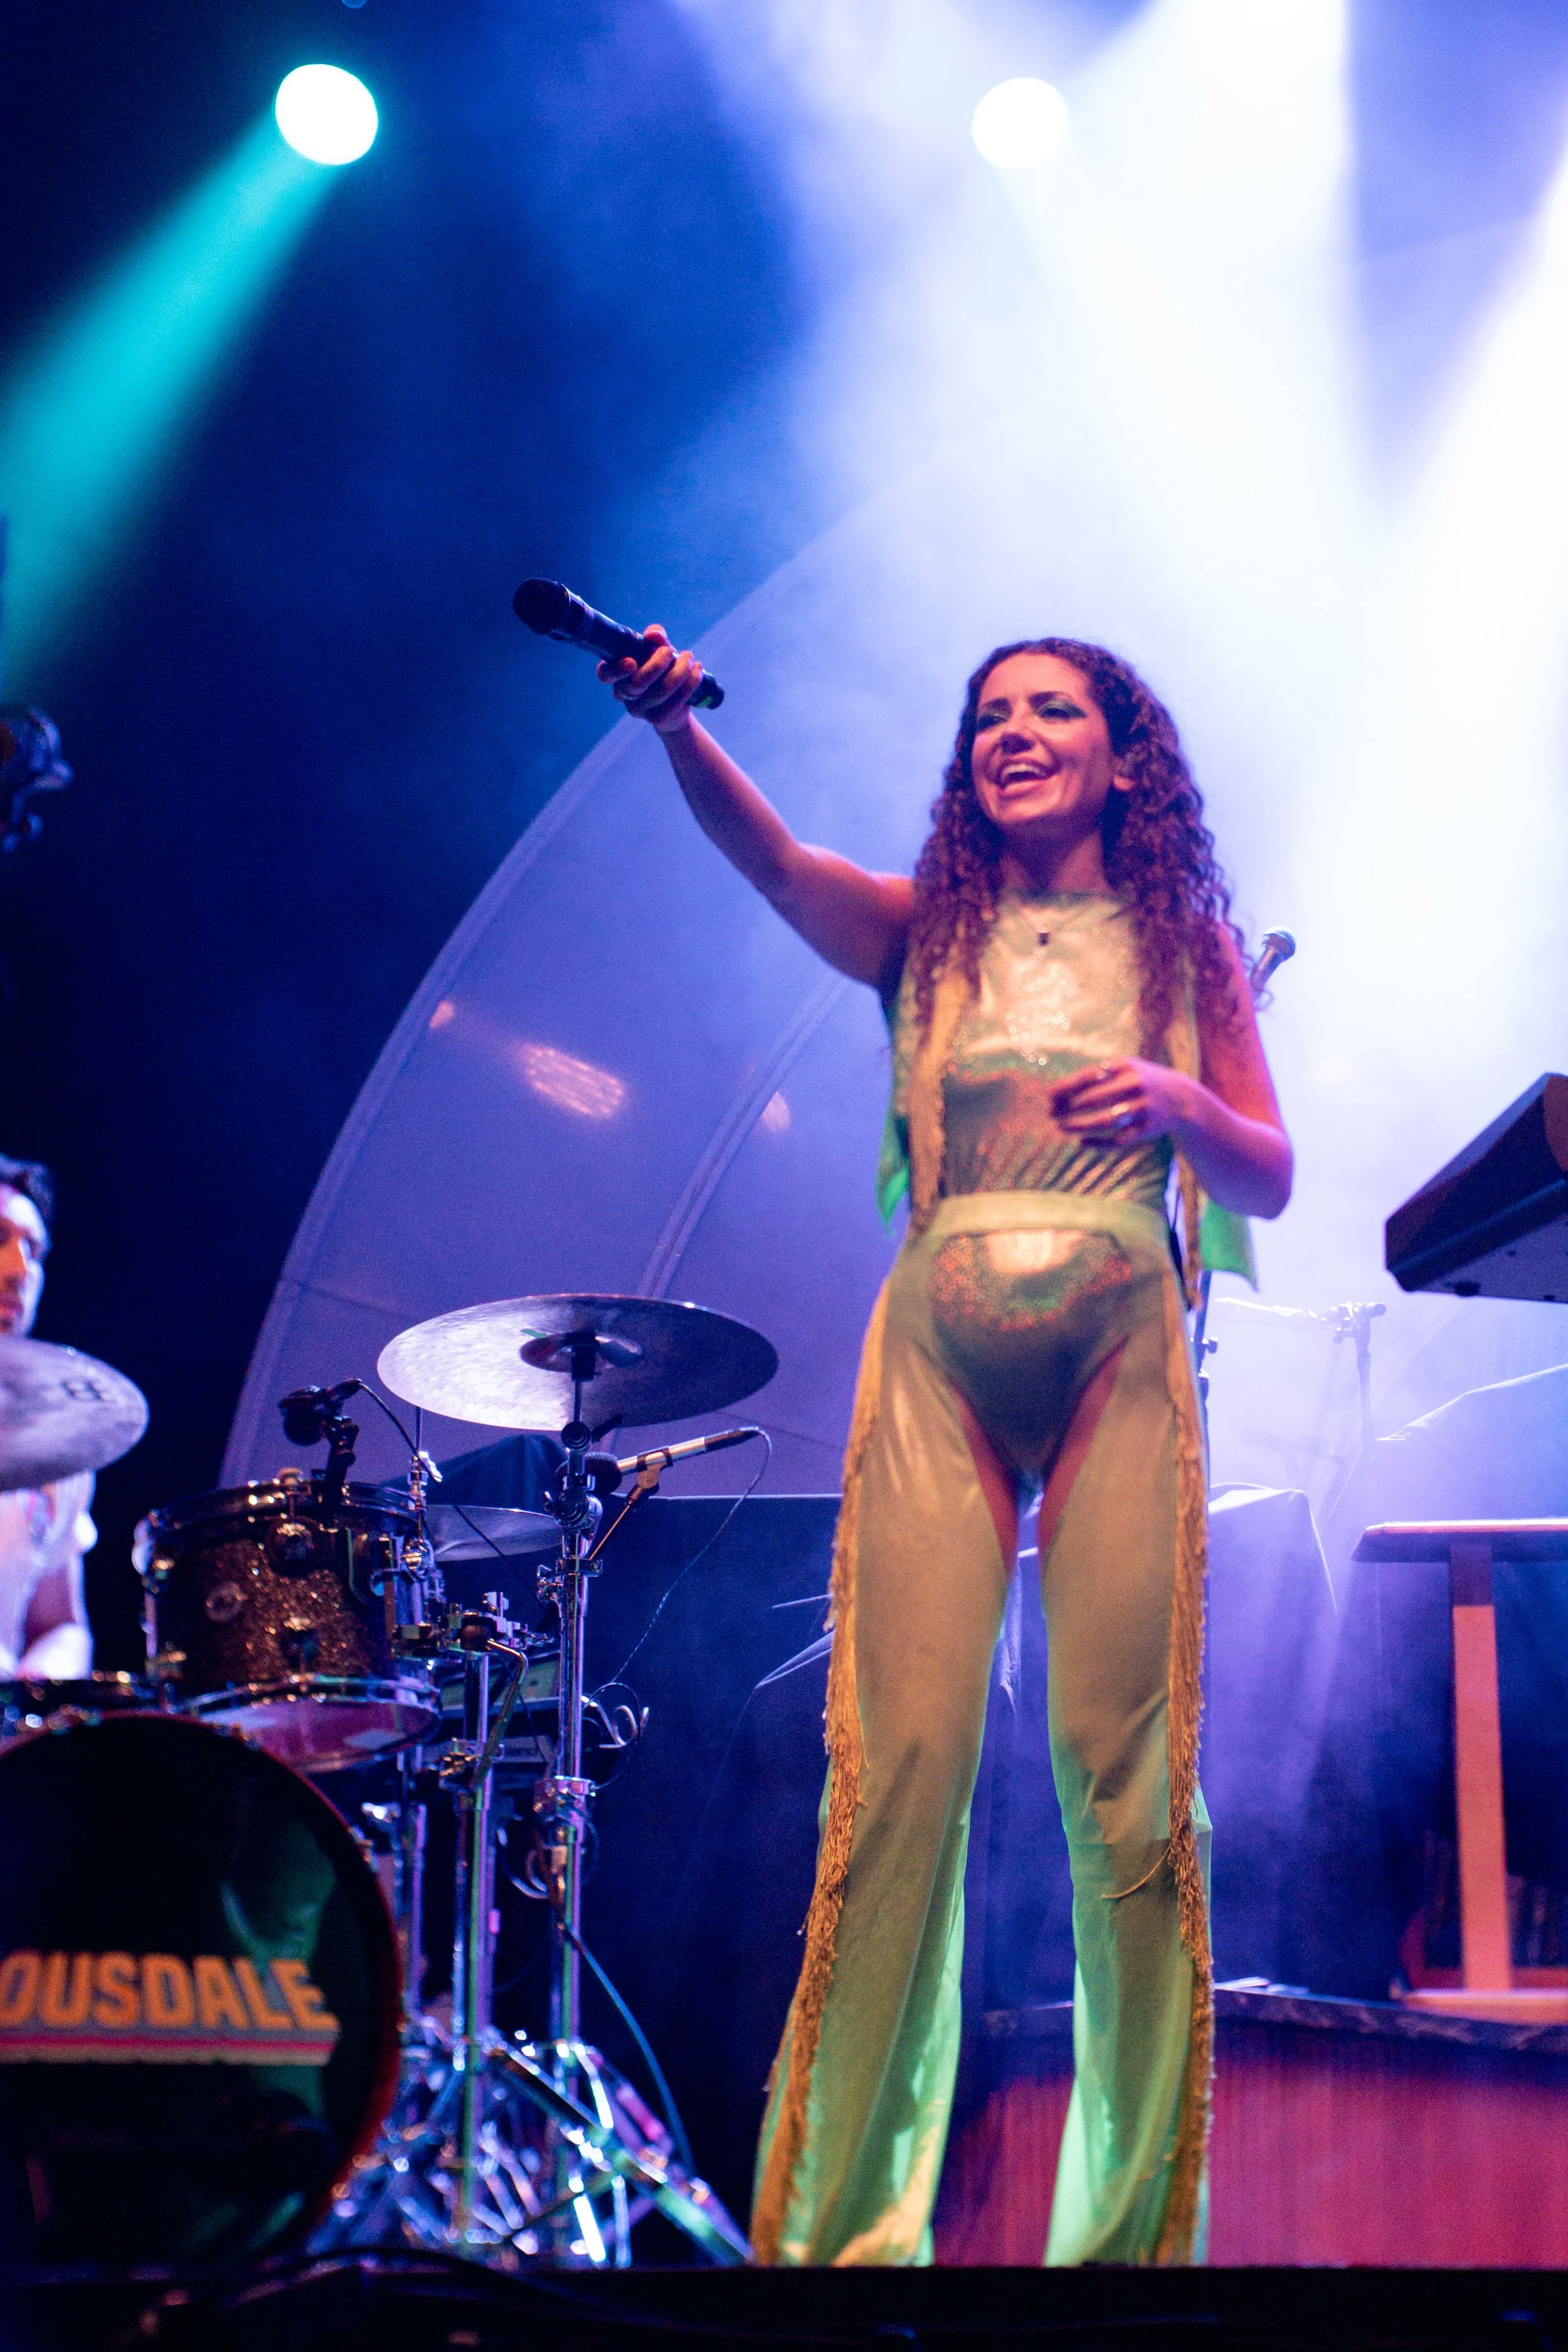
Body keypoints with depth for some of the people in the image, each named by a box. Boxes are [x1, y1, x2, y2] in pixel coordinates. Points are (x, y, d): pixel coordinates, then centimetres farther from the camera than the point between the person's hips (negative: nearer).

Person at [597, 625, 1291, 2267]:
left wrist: (1178, 1102, -11)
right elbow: (770, 855, -5)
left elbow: (1270, 1181, 11)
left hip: (1120, 1348, 0)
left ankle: (1130, 2223, -1)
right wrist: (674, 723, -24)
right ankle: (850, 2220, -5)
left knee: (1124, 1773, -8)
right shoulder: (928, 933, 15)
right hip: (939, 1348, 0)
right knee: (902, 1762, -9)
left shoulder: (1185, 945, 15)